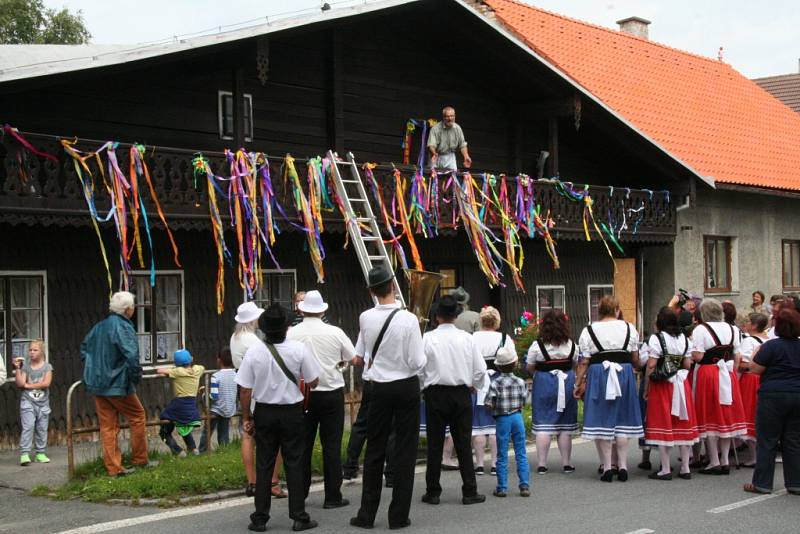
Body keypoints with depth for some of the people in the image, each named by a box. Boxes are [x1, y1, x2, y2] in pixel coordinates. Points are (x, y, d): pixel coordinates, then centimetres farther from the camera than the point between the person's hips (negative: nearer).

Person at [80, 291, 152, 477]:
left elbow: (85, 347, 24)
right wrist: (136, 377, -11)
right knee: (138, 417, 10)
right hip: (117, 385, -7)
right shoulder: (123, 327, -16)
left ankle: (113, 467, 11)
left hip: (97, 384, 7)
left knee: (107, 425, 9)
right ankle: (140, 460, 18)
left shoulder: (99, 327, 10)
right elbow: (131, 356, -26)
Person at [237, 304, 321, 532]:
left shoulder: (253, 352, -11)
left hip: (264, 413, 1)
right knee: (294, 465, 8)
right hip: (291, 412, -1)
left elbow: (245, 390, -7)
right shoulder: (299, 349, -12)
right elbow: (313, 382, -4)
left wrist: (246, 417, 5)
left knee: (263, 466, 9)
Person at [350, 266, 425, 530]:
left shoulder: (365, 318, -5)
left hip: (379, 388, 3)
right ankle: (399, 516, 9)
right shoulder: (408, 319, -16)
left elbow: (359, 357, 5)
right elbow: (418, 363, -14)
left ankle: (366, 515, 15)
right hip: (407, 387, -2)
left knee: (374, 451, 11)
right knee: (405, 451, 6)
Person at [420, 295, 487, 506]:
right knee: (463, 443, 6)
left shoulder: (427, 338, -8)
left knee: (435, 444, 6)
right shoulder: (466, 338, -2)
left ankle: (433, 492, 10)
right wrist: (473, 385, 18)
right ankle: (469, 492, 7)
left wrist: (421, 388, 11)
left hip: (435, 394, -1)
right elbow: (480, 369, 0)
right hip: (461, 394, 1)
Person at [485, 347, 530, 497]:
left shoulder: (495, 384, -9)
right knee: (521, 454, 8)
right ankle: (524, 486, 7)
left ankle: (502, 487, 7)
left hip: (503, 419, -2)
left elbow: (489, 405, -11)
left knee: (502, 455, 4)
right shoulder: (521, 382, -1)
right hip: (517, 417, 2)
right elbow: (523, 403, 2)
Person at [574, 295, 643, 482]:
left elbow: (584, 362, -5)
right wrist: (638, 365, 28)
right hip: (624, 374, 2)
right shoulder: (629, 328, 3)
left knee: (602, 419, 3)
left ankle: (607, 467, 2)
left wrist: (579, 383, 2)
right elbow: (635, 359, 6)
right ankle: (622, 466, 7)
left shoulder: (589, 330, -2)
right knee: (622, 420, 9)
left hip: (598, 375, -1)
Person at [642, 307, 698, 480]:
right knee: (682, 426, 10)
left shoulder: (656, 338, -10)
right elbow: (687, 365, 6)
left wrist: (646, 388, -6)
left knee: (663, 425, 0)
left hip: (662, 385, -5)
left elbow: (651, 366, -13)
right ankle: (685, 468, 13)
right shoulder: (684, 338, 7)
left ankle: (665, 469, 0)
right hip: (681, 384, 5)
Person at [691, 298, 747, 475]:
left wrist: (689, 352, 1)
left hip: (707, 375, -5)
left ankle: (714, 462, 3)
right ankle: (725, 461, 13)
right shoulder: (732, 329, 6)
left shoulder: (700, 329, -11)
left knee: (709, 417, 2)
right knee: (726, 416, 11)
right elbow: (738, 356, 7)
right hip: (727, 375, 5)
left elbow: (697, 356, -18)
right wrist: (732, 371, 15)